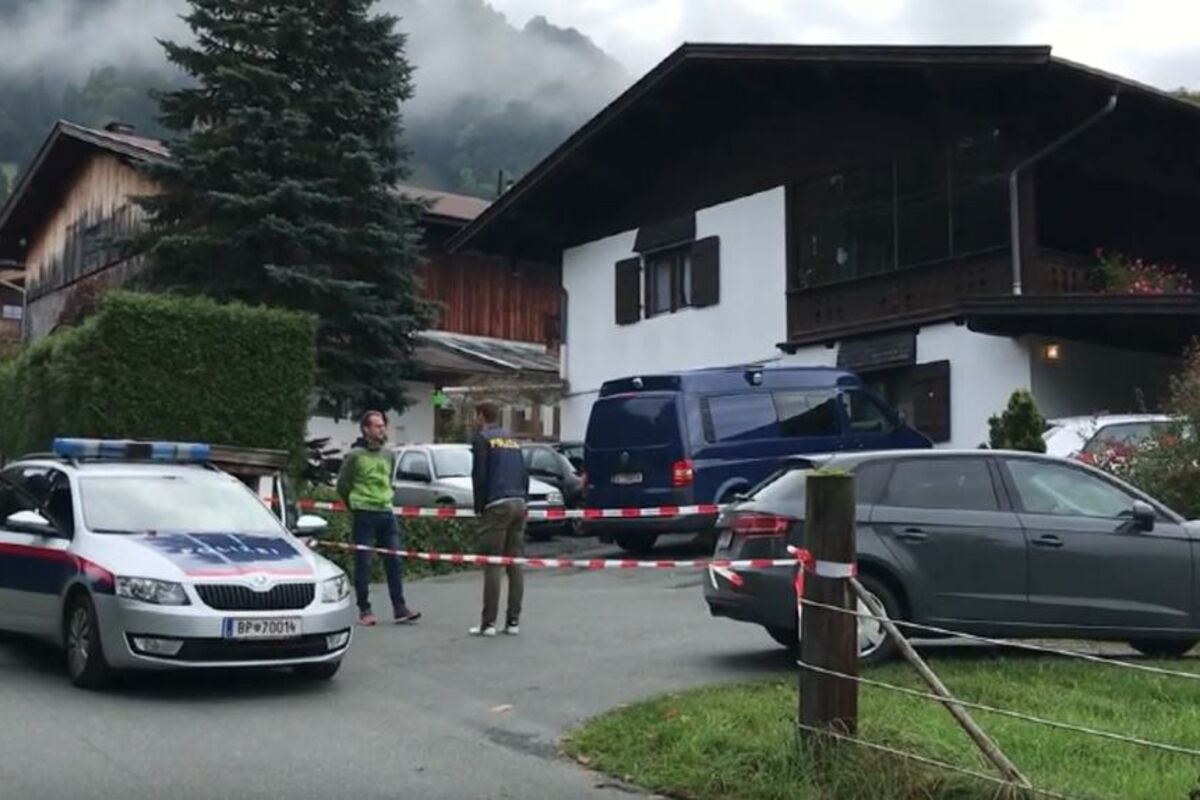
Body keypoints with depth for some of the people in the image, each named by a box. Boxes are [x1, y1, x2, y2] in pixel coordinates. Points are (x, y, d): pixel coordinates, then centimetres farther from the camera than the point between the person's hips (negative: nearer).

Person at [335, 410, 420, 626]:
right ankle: (364, 610, 7)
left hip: (386, 513, 5)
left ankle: (399, 608, 6)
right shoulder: (355, 455, -7)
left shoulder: (389, 455, 10)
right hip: (364, 515, -5)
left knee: (394, 560, 2)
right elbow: (342, 485, 0)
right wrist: (355, 505, 9)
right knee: (363, 563, 0)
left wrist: (385, 500, 15)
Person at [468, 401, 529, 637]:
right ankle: (513, 621, 7)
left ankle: (488, 622, -6)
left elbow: (479, 476, -7)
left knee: (493, 565, -6)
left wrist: (479, 507, 1)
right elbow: (525, 475, 17)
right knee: (515, 565, 6)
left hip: (496, 506, -6)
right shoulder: (512, 440, 20)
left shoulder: (482, 438, 0)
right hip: (518, 504, 6)